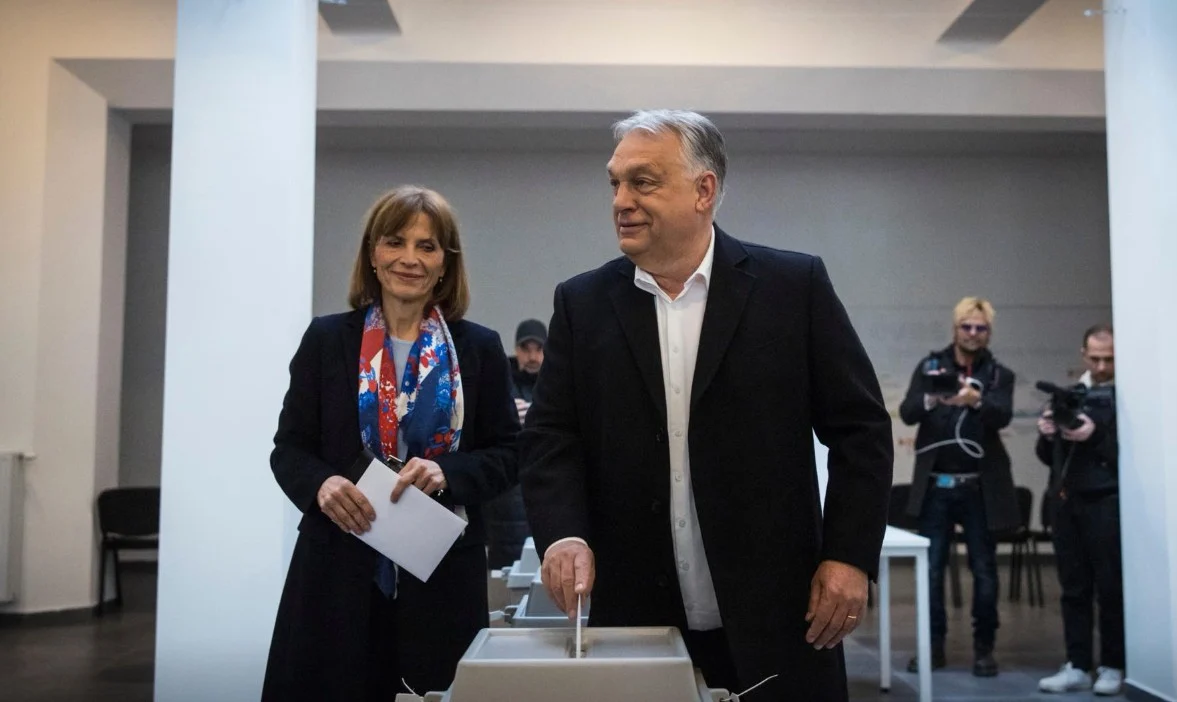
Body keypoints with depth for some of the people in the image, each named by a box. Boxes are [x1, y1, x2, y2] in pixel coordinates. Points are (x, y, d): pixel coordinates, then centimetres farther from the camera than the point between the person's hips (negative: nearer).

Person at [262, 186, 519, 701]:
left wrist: (448, 474, -15)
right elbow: (289, 449, 6)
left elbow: (506, 455, 4)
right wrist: (321, 484, -16)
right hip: (339, 567, 0)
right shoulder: (326, 339, 4)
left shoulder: (479, 348, 5)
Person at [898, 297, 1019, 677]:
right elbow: (907, 413, -6)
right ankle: (934, 644, 13)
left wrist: (976, 400, -36)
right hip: (935, 485, 0)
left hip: (980, 486, 0)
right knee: (931, 568, 4)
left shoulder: (999, 374, 4)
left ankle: (984, 646, 17)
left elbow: (1003, 416, -14)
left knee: (984, 569, 6)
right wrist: (930, 399, -27)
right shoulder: (930, 366, 5)